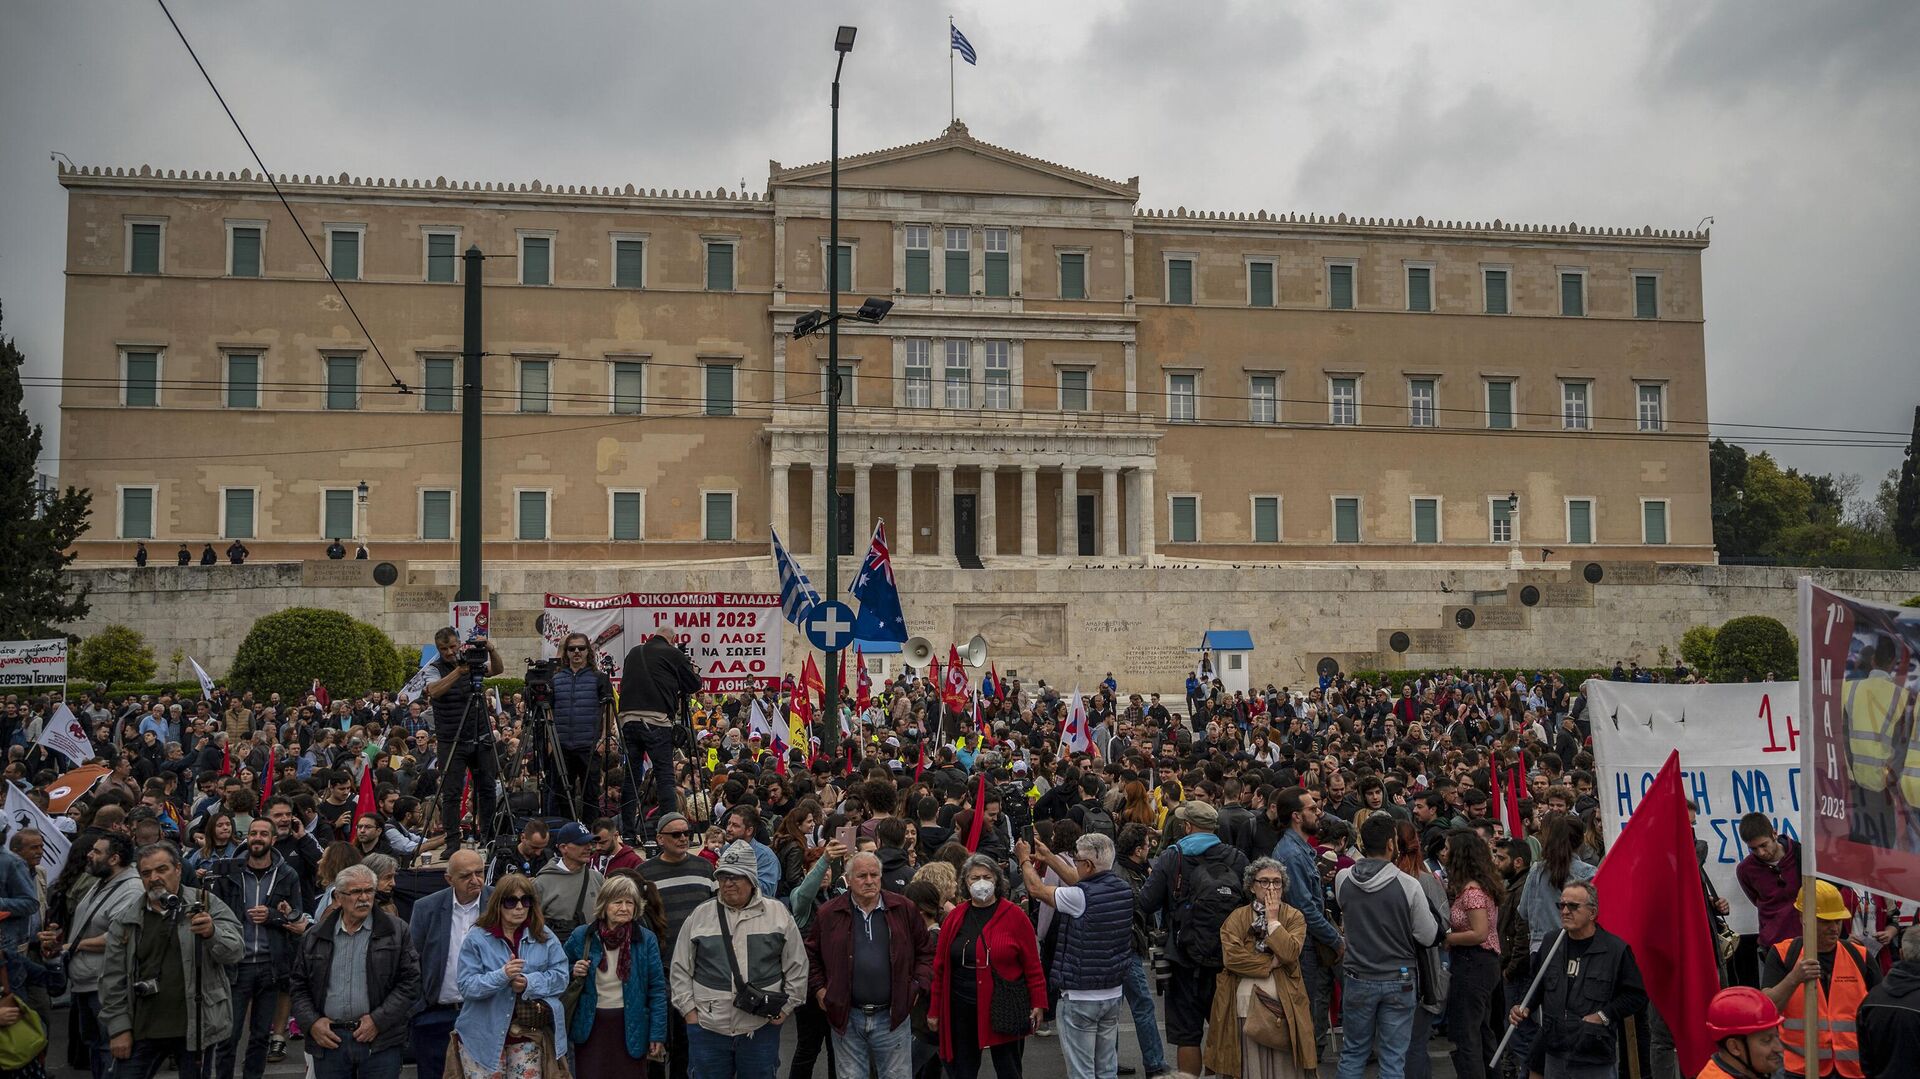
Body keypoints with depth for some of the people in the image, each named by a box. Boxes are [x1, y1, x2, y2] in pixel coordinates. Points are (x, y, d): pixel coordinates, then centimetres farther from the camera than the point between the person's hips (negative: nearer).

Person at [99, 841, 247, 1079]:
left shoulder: (207, 907, -1)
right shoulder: (125, 922, 6)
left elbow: (235, 951, -11)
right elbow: (113, 981, 7)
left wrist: (212, 933, -31)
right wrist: (118, 1028, 0)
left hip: (196, 1026, -2)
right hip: (143, 1029, 2)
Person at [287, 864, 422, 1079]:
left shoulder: (396, 931, 3)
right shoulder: (316, 937, 11)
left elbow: (410, 982, -2)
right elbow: (299, 986, 15)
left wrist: (378, 1020, -9)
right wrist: (311, 1022, 0)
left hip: (380, 1043, -2)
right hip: (328, 1040, 2)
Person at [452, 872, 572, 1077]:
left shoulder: (543, 936, 2)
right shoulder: (476, 938, -6)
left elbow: (560, 976, -1)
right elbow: (466, 986, -12)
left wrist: (530, 983, -18)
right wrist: (502, 976, -27)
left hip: (527, 1034, 2)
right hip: (484, 1036, -2)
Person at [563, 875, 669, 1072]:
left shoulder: (646, 940, -4)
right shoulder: (581, 936, -1)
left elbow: (657, 989, -2)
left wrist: (658, 1035, -5)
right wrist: (574, 974, -6)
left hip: (630, 1028, -1)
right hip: (590, 1028, 1)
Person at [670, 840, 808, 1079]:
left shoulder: (778, 913, 1)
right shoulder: (700, 915, 4)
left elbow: (796, 967, 5)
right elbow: (681, 968, 7)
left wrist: (785, 1008, 2)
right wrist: (689, 1010, 1)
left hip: (761, 1028, -1)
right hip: (708, 1027, 1)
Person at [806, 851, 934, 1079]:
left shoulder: (904, 910, 1)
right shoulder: (828, 914, 0)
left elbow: (925, 952, 11)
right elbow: (811, 955, 12)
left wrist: (919, 986, 1)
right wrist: (819, 989, 4)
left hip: (893, 1016, 0)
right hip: (846, 1018, 0)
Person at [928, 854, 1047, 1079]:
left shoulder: (1014, 915, -4)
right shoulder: (954, 917, 4)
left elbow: (1032, 965, -4)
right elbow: (940, 967, 7)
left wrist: (1038, 1003, -8)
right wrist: (934, 1010, 7)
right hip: (961, 1011, 3)